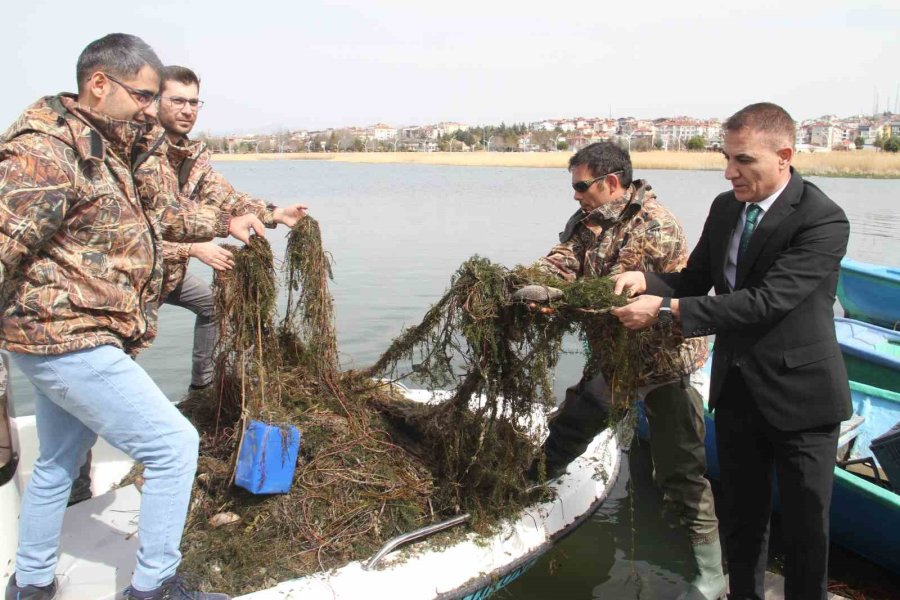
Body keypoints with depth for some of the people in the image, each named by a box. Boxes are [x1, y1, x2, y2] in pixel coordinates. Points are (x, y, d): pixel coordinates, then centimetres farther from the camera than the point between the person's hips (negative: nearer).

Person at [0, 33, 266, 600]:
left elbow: (157, 212, 27)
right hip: (70, 340, -11)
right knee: (175, 444, -7)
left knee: (59, 463, 23)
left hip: (71, 339, 11)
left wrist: (225, 222, 21)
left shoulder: (109, 149, 14)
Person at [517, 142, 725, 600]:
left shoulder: (656, 228, -22)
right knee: (570, 424, 21)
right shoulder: (587, 221, 3)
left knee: (679, 468, 0)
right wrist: (523, 282, -28)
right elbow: (561, 261, -9)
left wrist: (554, 296, -38)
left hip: (664, 360, -7)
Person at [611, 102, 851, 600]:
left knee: (805, 523, 11)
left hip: (799, 395, -6)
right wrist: (647, 281, -14)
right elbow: (695, 279, 8)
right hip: (736, 388, 6)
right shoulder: (725, 207, 2)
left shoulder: (823, 221, -20)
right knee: (741, 515, 19)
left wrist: (668, 310, -31)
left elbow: (766, 300, -29)